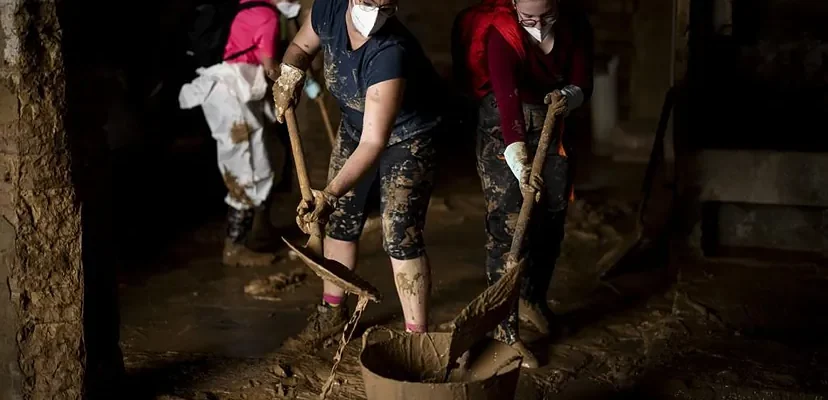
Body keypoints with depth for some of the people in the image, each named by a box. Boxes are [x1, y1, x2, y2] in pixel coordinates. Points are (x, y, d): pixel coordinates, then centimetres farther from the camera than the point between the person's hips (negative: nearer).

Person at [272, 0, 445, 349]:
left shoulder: (390, 52, -40)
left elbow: (373, 142, -44)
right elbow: (301, 47, 3)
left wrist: (330, 194, -52)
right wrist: (289, 75, -18)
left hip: (407, 136, -6)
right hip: (355, 124, 7)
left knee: (400, 236, -11)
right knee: (340, 220, 12)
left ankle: (416, 335, -1)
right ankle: (332, 312, 30)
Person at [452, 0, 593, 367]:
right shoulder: (501, 36, -25)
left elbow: (583, 84, -3)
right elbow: (508, 103, -34)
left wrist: (567, 97, -28)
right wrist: (521, 167, -44)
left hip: (550, 127, 5)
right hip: (502, 129, -5)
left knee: (551, 222, 12)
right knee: (507, 227, -11)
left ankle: (533, 300, 36)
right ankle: (506, 330, -7)